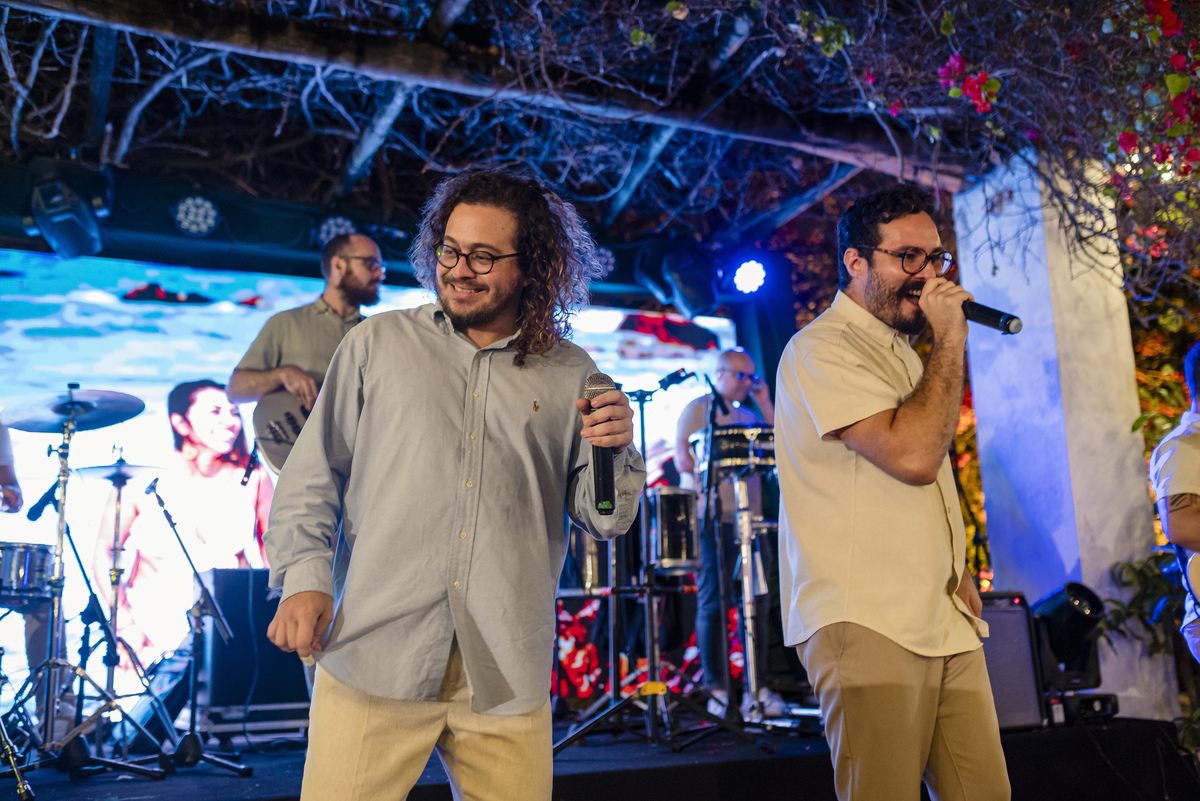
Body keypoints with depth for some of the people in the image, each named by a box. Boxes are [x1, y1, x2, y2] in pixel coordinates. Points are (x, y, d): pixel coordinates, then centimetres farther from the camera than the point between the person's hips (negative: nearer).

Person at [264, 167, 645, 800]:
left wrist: (613, 451, -10)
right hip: (374, 659, 0)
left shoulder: (571, 376, 8)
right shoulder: (377, 344, 8)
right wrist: (304, 577, -2)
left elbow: (605, 519, 9)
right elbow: (312, 474, 11)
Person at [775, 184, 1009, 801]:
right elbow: (913, 454, -22)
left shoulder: (902, 352, 22)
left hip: (946, 621, 9)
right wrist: (950, 339, -12)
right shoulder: (821, 349, -9)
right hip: (866, 625, -9)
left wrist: (957, 573, 15)